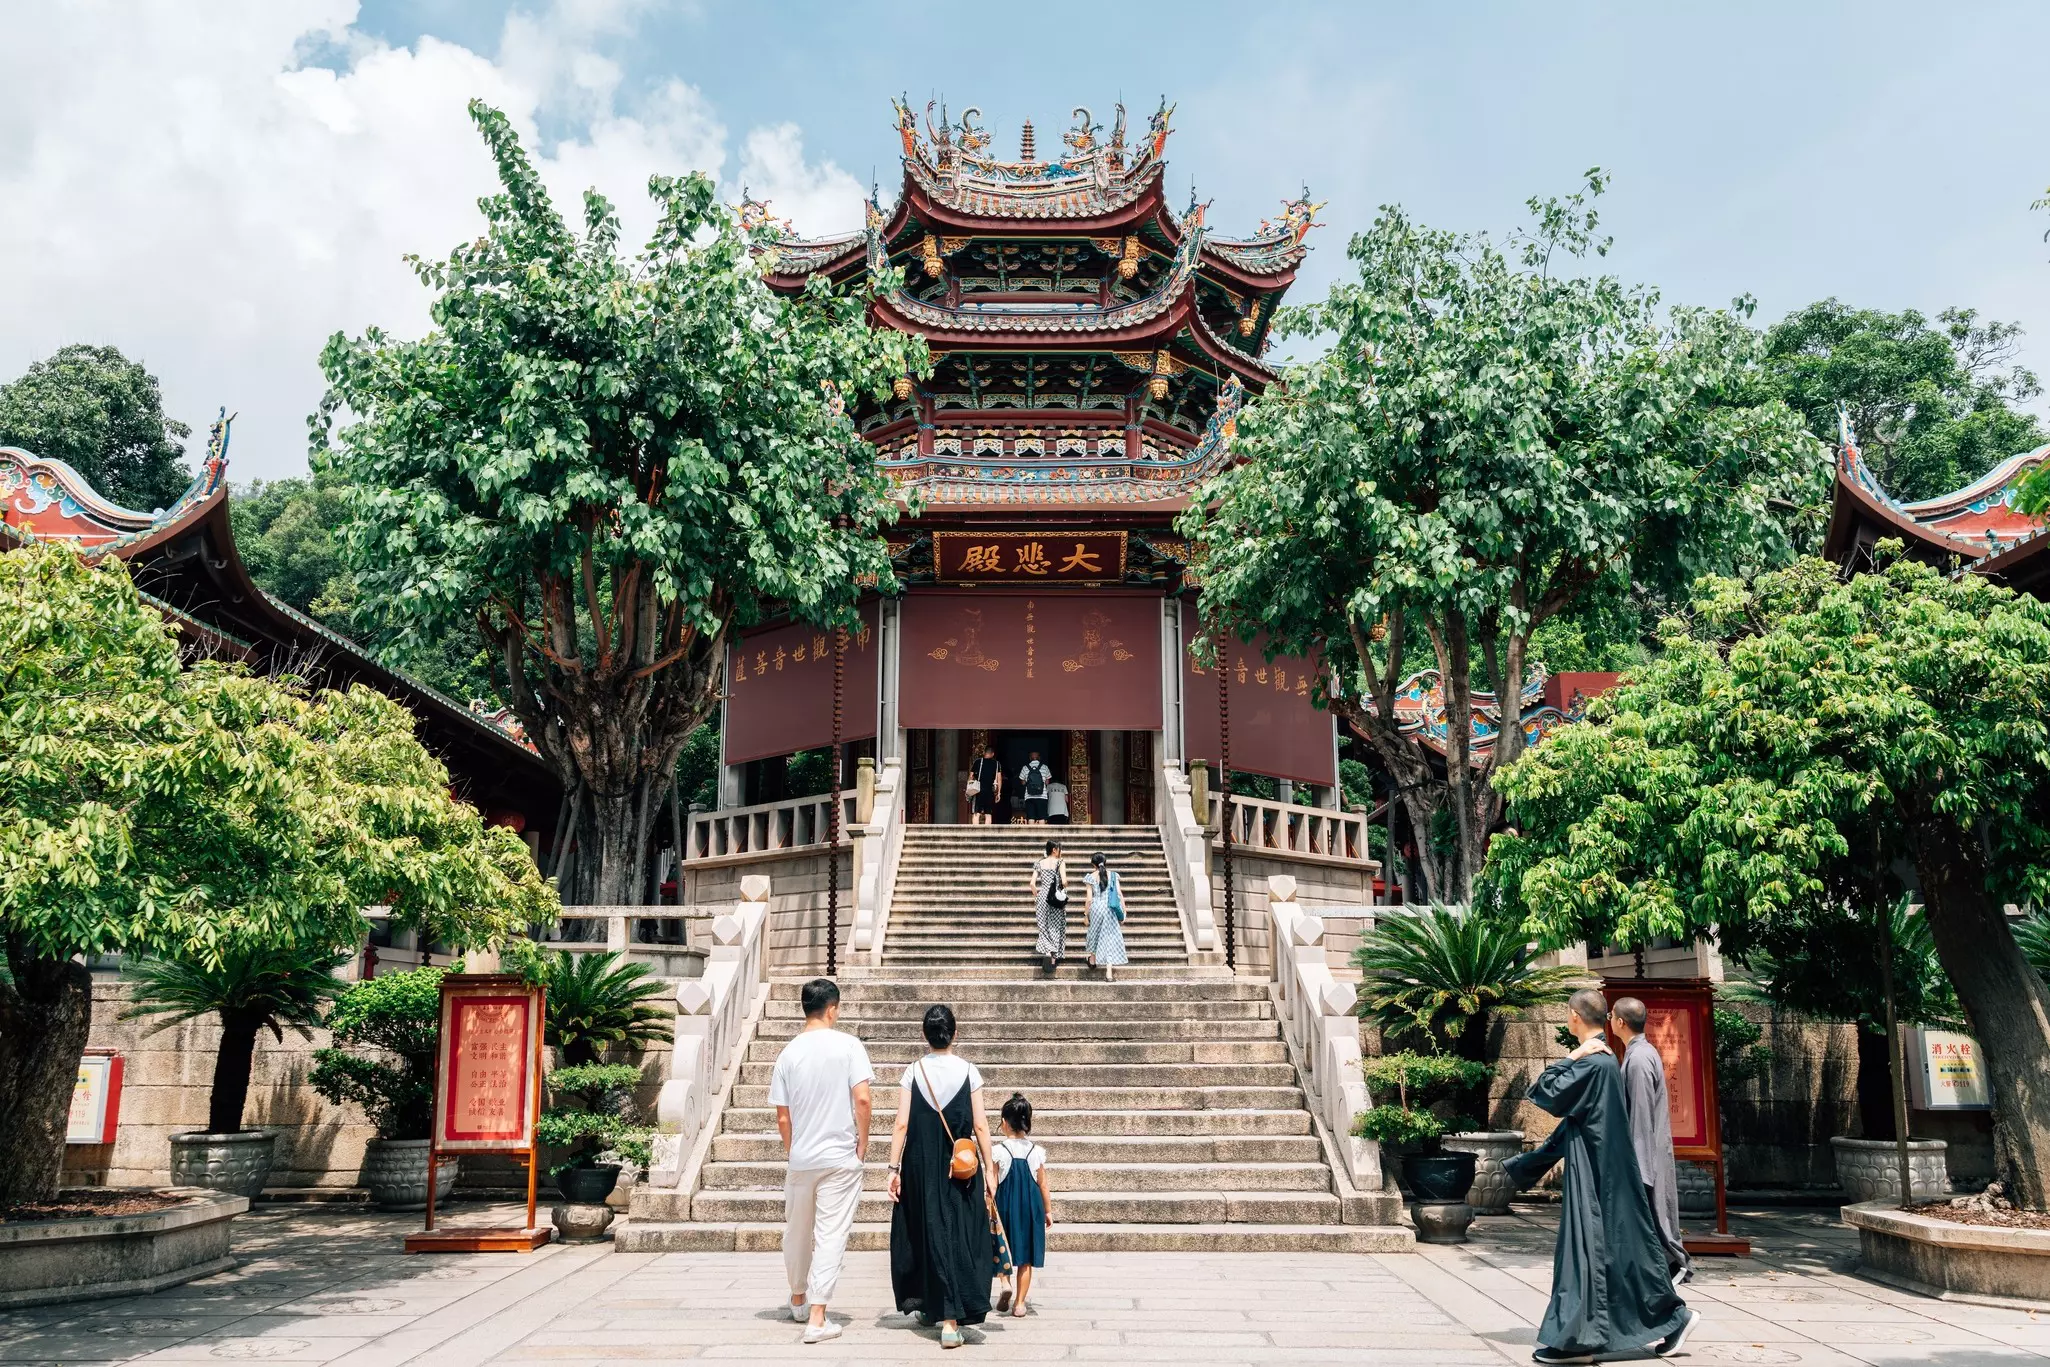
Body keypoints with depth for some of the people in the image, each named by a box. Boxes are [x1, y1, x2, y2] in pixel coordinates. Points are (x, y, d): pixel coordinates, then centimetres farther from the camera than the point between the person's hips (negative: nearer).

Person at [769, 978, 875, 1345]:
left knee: (798, 1232, 19)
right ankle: (817, 1319, -2)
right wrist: (862, 1141, -2)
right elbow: (862, 1098, -15)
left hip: (800, 1159, 3)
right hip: (841, 1157, -3)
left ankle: (798, 1299, 38)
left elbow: (782, 1115, 2)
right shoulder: (848, 1045, -9)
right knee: (831, 1236, 1)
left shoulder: (789, 1053, -1)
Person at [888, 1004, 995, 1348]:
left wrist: (894, 1169, -2)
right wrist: (989, 1169, 2)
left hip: (921, 1168, 1)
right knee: (961, 1236, 4)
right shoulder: (969, 1071, -4)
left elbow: (901, 1125, -6)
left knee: (928, 1233, 14)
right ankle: (950, 1318, 1)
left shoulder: (912, 1072, -3)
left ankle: (928, 1306, 25)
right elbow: (981, 1126, -5)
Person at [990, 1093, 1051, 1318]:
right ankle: (1019, 1303, 10)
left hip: (1005, 1207, -2)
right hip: (1030, 1208, 2)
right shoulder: (1037, 1152, -2)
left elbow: (992, 1184, -8)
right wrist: (1048, 1211, 13)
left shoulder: (999, 1151, -10)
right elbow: (1043, 1185, 3)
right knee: (1025, 1259, 10)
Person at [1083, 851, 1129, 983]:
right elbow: (1120, 895, -1)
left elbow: (1089, 899, -4)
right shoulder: (1113, 875, 1)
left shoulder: (1091, 877, -3)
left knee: (1095, 933, 24)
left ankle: (1092, 960, 45)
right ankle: (1109, 973, -6)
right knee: (1110, 937, 2)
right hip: (1110, 908, 1)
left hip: (1096, 908, 0)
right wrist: (1123, 912, 5)